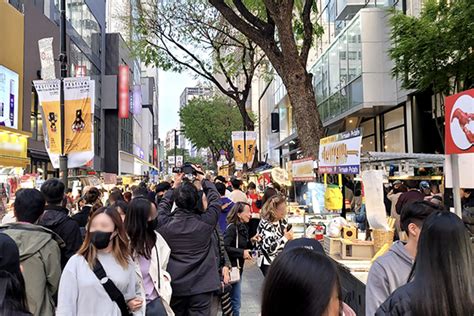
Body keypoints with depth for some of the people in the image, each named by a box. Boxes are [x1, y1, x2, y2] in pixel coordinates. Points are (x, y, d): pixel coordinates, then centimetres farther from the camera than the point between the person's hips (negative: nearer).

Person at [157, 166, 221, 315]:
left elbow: (163, 205, 10)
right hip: (201, 286, -2)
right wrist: (202, 178, 12)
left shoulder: (165, 224, -13)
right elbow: (216, 199, 2)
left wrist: (175, 185, 18)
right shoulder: (206, 222, -16)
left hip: (174, 286, 2)